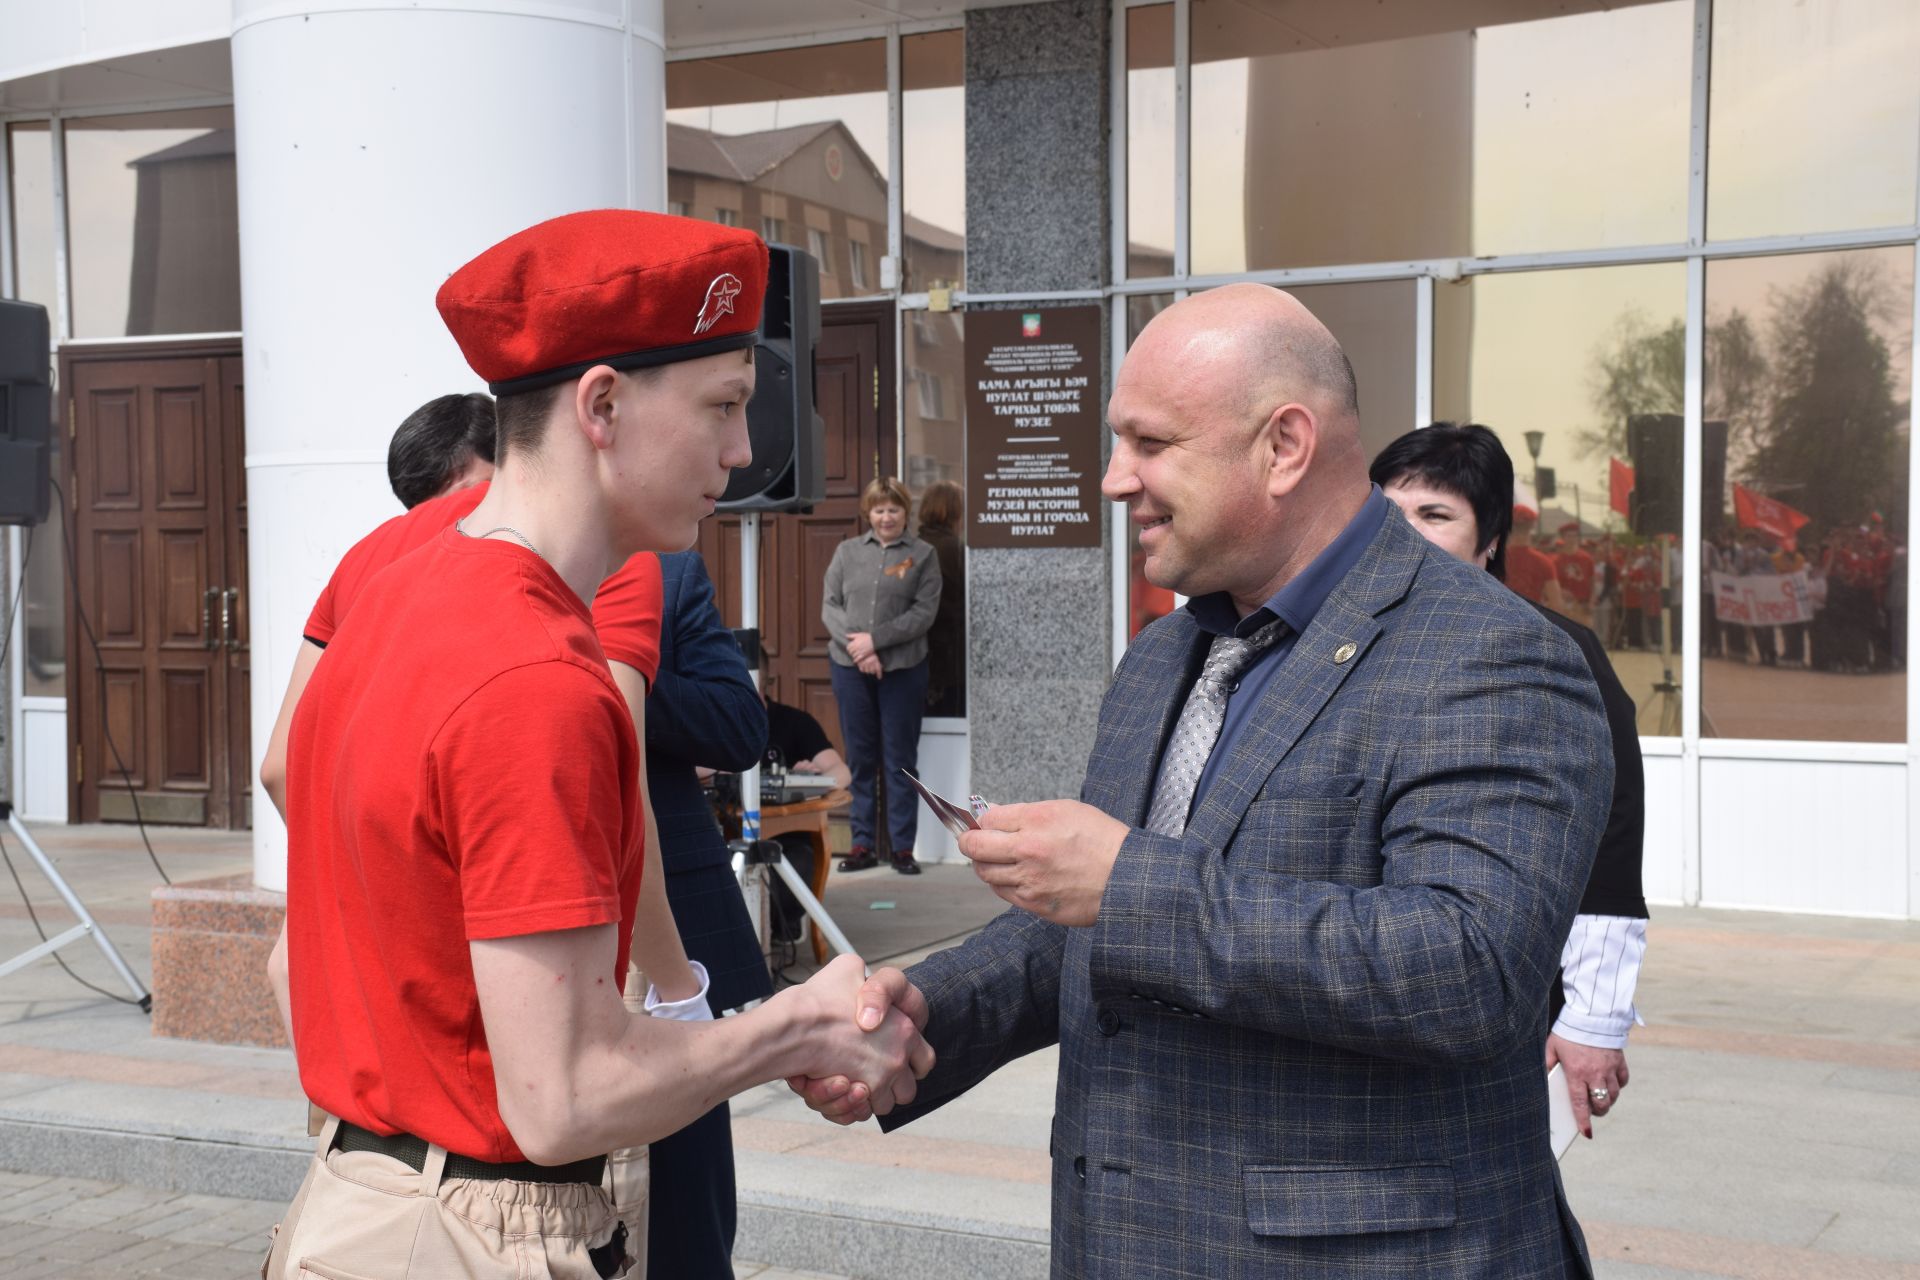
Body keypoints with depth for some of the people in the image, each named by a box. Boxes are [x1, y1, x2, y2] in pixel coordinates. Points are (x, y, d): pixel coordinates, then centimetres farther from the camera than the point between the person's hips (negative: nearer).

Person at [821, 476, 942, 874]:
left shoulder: (922, 555, 3)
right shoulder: (847, 551, 9)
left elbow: (924, 613, -6)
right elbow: (830, 606, 4)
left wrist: (875, 639, -13)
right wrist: (855, 645, -11)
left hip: (903, 669, -2)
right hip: (850, 667, 2)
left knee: (899, 760, 2)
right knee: (859, 758, 7)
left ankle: (902, 847, 8)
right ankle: (861, 844, 14)